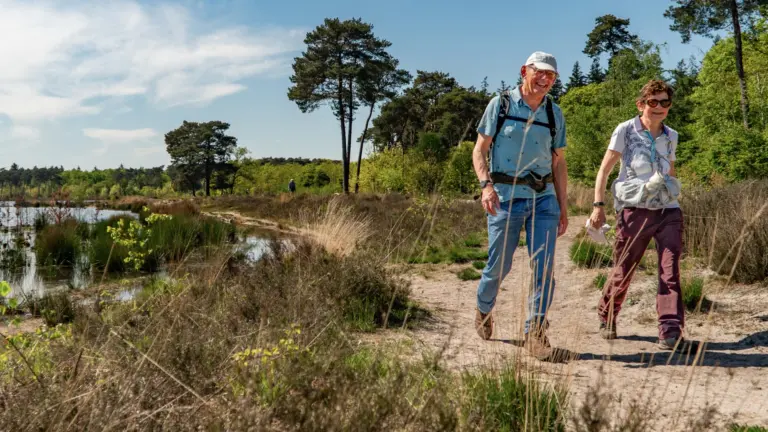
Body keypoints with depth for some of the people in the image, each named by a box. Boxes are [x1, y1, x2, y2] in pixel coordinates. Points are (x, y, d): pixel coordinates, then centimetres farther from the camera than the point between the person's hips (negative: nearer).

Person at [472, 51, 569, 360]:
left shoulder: (555, 114, 12)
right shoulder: (500, 105, 1)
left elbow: (558, 163, 15)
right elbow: (479, 151, -1)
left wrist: (563, 208, 12)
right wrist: (486, 185, -18)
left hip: (543, 198, 3)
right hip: (505, 197, -3)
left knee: (544, 266, -6)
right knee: (499, 264, 4)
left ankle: (536, 331, 4)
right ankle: (483, 309, 32)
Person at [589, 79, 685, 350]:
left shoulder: (671, 136, 10)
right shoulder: (625, 131, -2)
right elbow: (604, 169, -2)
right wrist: (598, 205, -10)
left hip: (668, 210, 3)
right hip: (635, 210, -3)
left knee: (670, 271, -9)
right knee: (623, 271, 6)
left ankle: (671, 332, -7)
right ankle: (606, 318, 29)